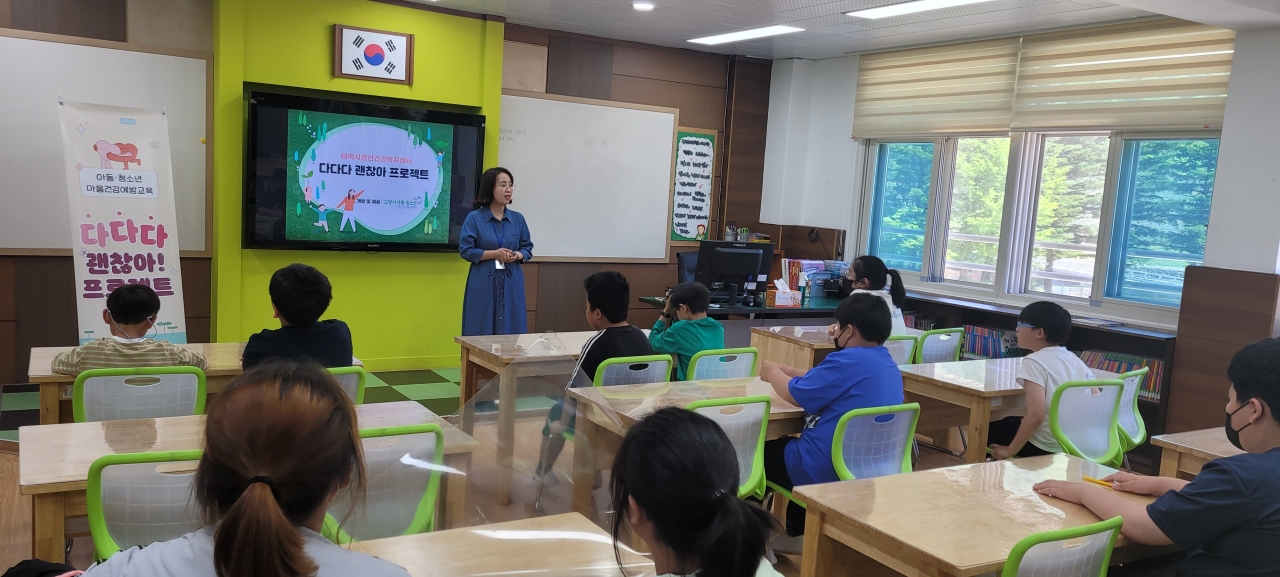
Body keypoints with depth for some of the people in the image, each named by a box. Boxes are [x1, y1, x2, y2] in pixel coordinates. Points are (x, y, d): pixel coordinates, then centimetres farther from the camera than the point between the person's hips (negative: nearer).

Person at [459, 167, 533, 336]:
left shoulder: (518, 219, 7)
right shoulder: (474, 218, -3)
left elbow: (528, 248, 12)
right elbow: (466, 250, -6)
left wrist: (516, 256, -10)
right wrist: (494, 254, -14)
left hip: (512, 284, 3)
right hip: (483, 283, -3)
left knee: (512, 332, 3)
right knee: (481, 333, -1)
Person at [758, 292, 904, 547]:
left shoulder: (848, 361, -22)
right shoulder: (888, 364, 7)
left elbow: (794, 395, -12)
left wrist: (772, 372, 7)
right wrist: (783, 370, 15)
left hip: (828, 471, -9)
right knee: (788, 443, 34)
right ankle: (796, 535, 38)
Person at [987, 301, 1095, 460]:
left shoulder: (1034, 362, -17)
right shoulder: (1076, 360, 5)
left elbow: (1035, 416, -26)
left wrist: (1009, 451, -17)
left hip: (1044, 447, -7)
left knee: (988, 429, 16)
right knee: (1009, 423, 30)